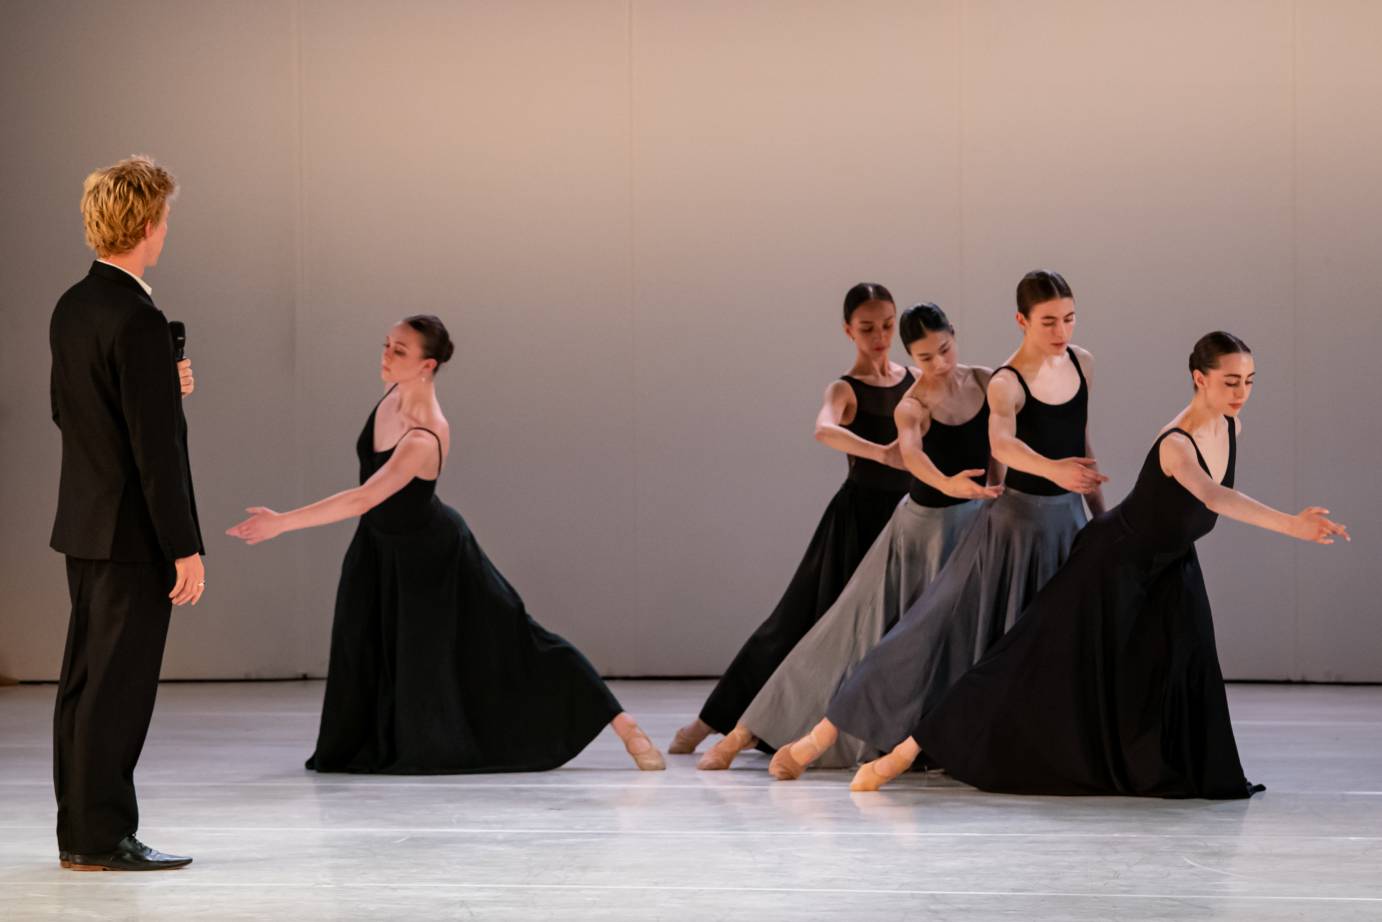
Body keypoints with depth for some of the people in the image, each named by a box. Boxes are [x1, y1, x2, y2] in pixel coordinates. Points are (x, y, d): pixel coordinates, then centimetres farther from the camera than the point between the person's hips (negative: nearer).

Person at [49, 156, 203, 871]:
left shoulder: (71, 308, 8)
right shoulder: (137, 321, -20)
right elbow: (156, 448, -21)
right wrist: (184, 549, -17)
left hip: (84, 524, 9)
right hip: (131, 534, -9)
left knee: (84, 680, 13)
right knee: (118, 687, -4)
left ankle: (78, 831, 19)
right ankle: (102, 836, 0)